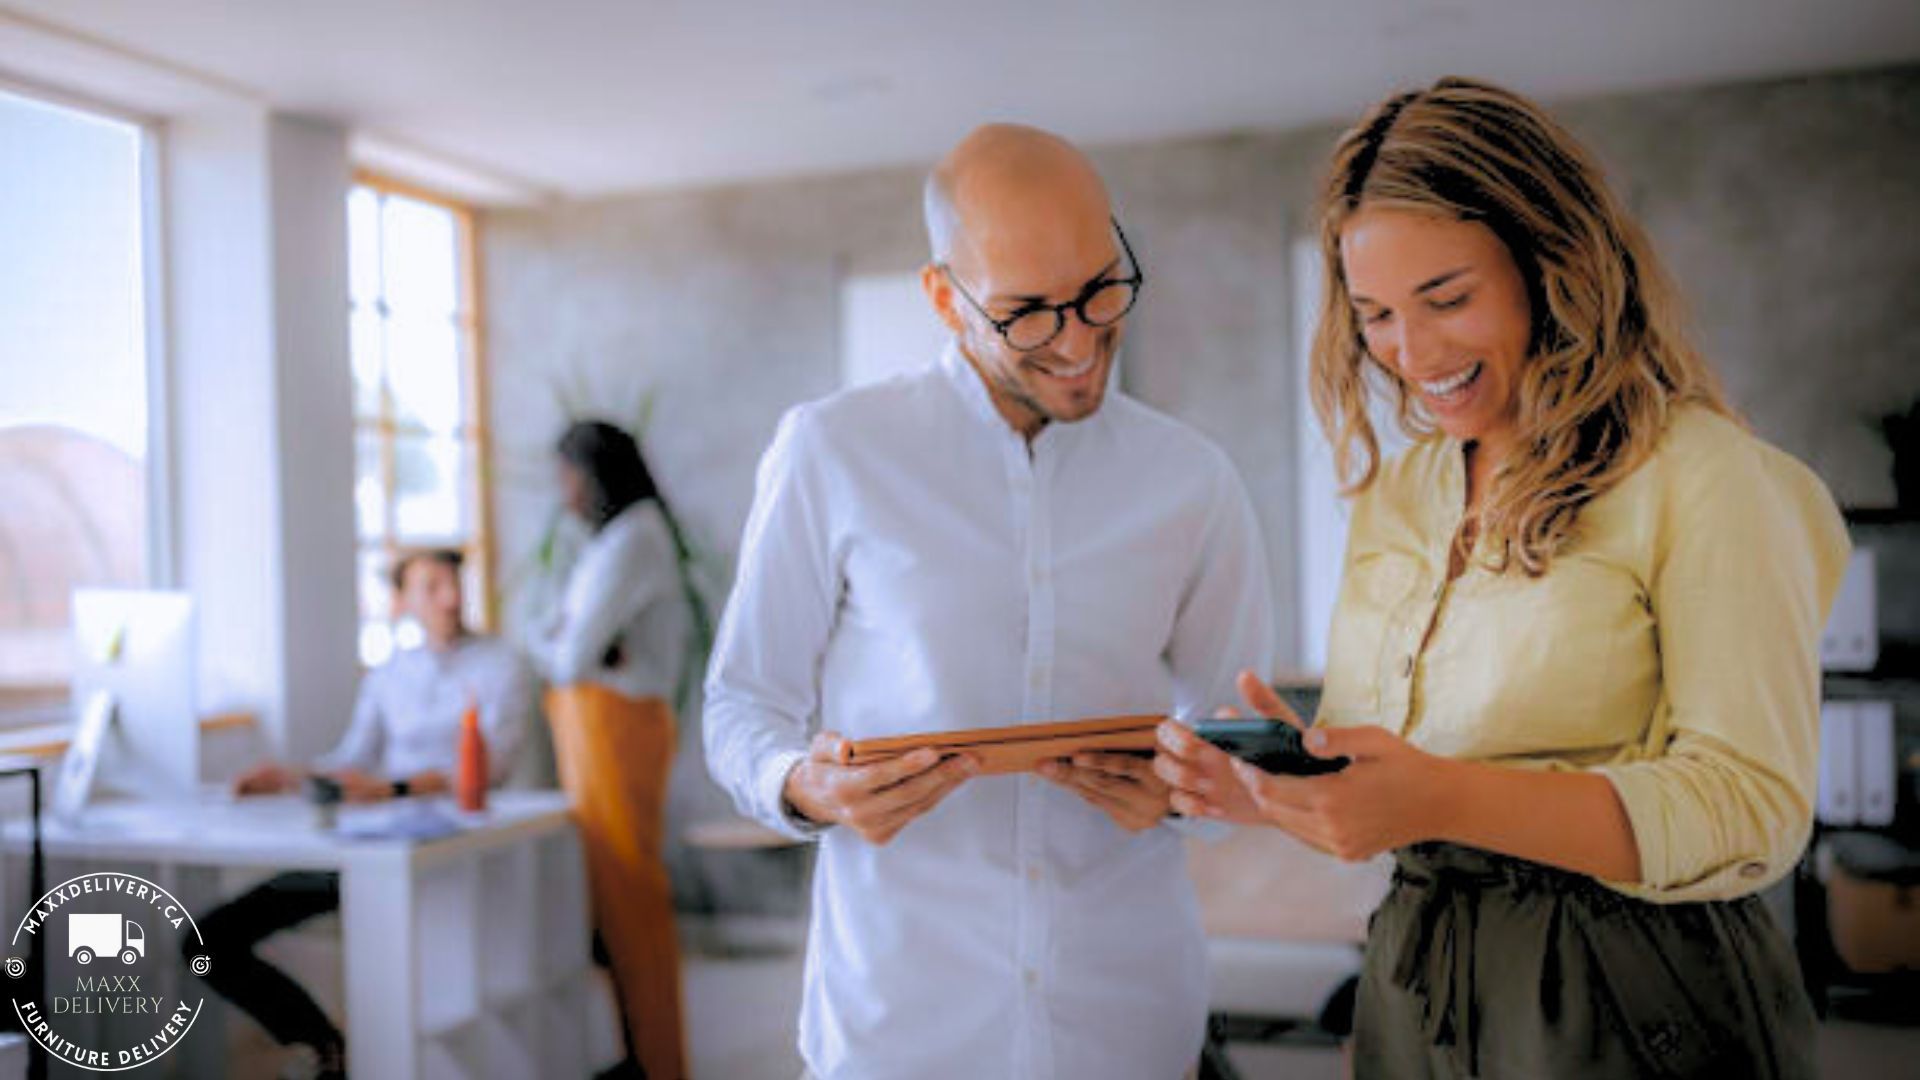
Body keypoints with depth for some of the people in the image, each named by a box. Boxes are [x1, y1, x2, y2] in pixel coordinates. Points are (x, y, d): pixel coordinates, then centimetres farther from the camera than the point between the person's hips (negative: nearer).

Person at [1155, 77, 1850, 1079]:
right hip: (1416, 997, 6)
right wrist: (1276, 782, -13)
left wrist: (1448, 800, -31)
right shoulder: (1392, 496, 7)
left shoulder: (1704, 477, -11)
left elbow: (1753, 809, -19)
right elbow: (1372, 804, 10)